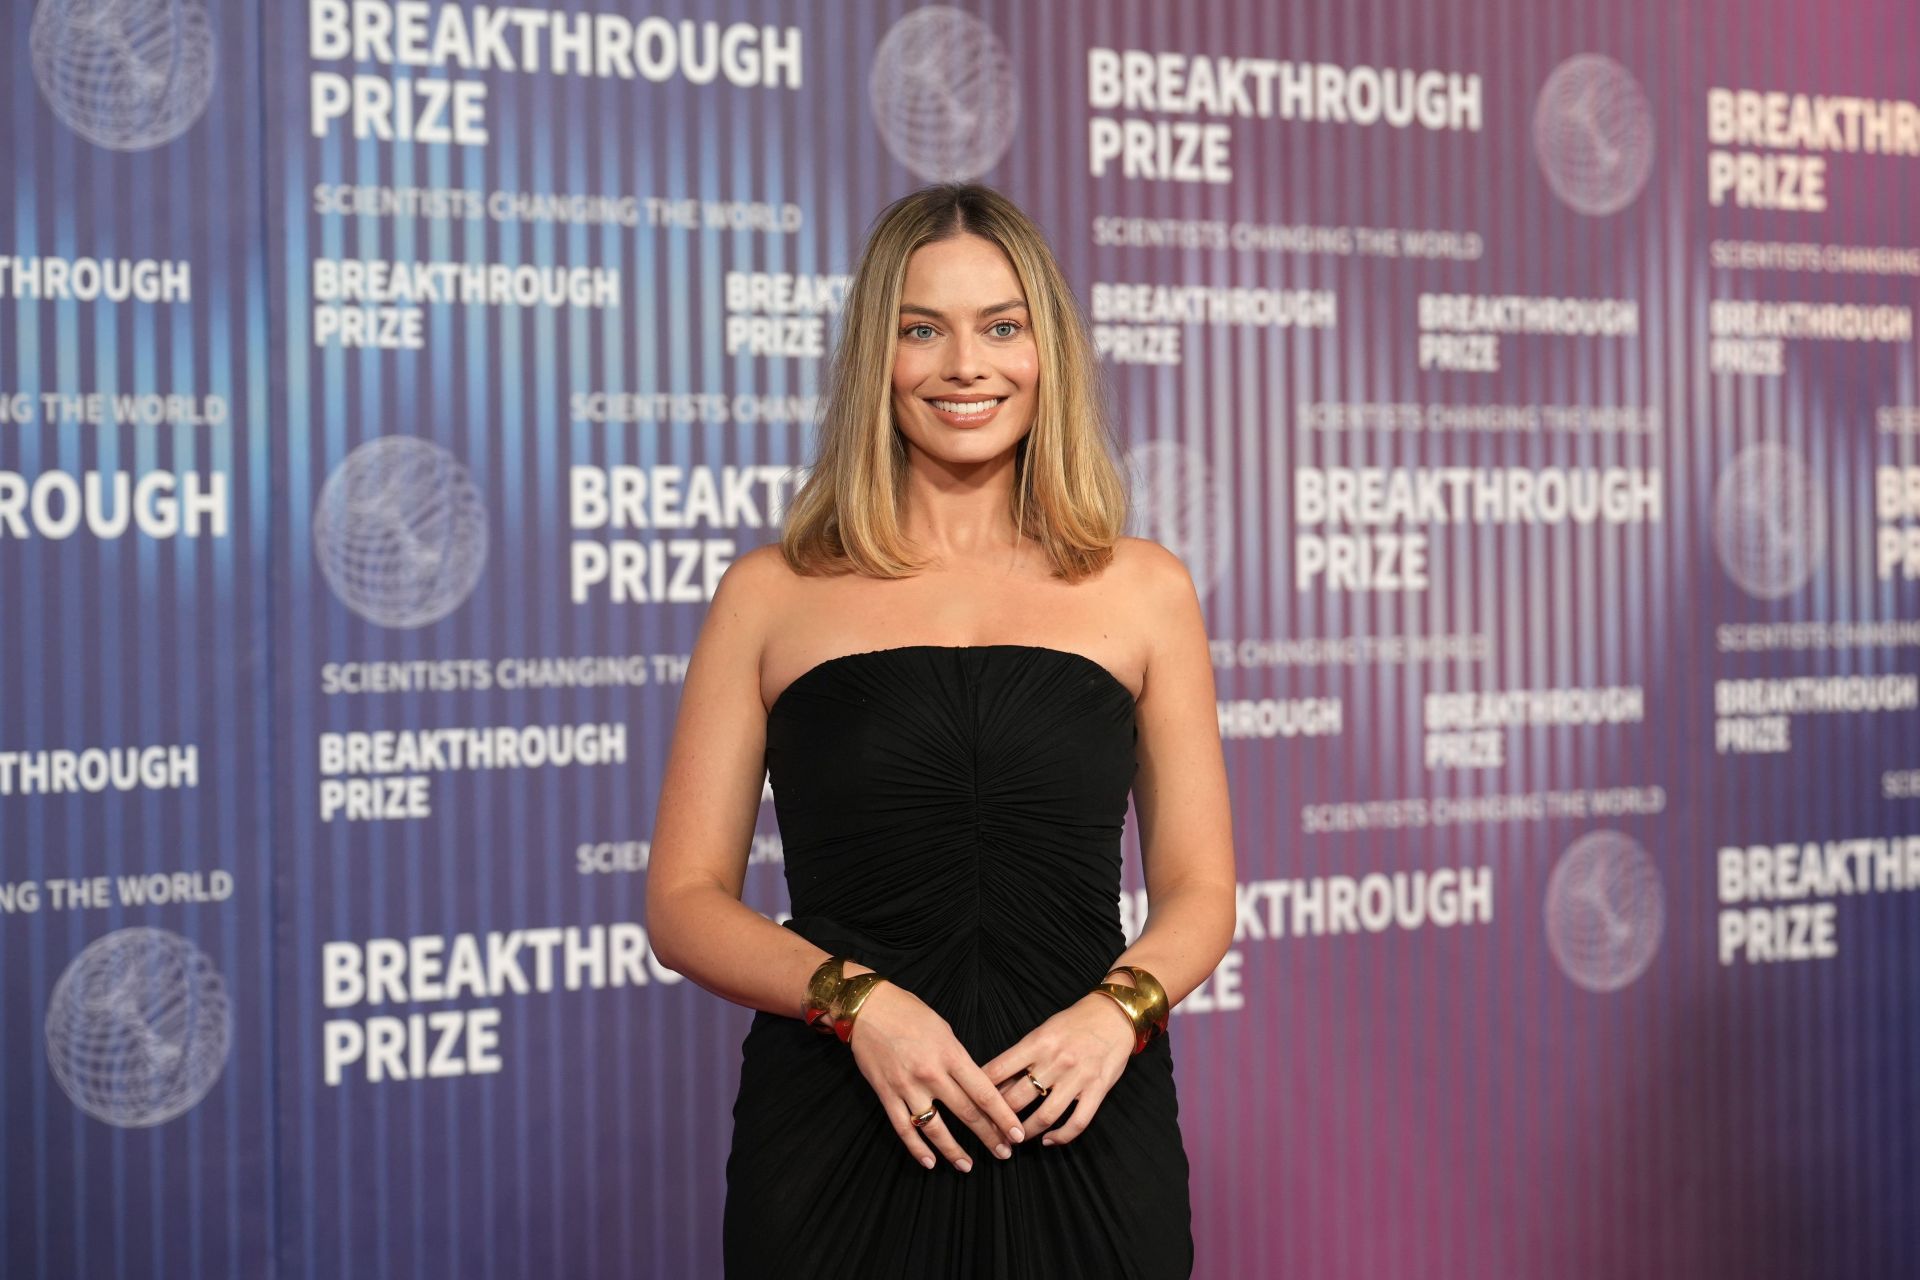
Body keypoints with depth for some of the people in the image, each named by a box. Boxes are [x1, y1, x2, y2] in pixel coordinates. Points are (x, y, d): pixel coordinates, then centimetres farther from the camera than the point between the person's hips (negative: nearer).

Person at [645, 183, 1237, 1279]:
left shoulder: (1144, 589, 8)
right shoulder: (772, 595, 5)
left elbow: (1199, 889, 8)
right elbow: (686, 899, 3)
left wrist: (1120, 1008, -12)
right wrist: (855, 1001, -14)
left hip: (1079, 1136, 1)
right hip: (838, 1135, 0)